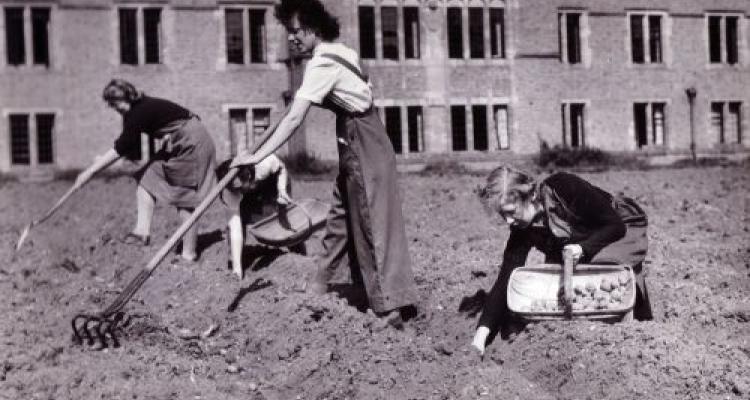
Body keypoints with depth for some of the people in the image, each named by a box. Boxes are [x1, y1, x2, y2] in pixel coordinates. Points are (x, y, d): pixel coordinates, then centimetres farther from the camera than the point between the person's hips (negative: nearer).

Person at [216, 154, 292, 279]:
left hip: (273, 182, 0)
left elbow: (282, 169, -17)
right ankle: (234, 261, 0)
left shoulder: (265, 163, -43)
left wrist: (282, 190, -34)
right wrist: (237, 267, -44)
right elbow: (236, 229, -39)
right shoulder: (229, 192, -38)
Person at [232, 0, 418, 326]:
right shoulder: (341, 51, 6)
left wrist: (257, 156, -27)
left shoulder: (322, 63, -20)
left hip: (362, 144, -9)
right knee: (341, 214, 18)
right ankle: (320, 282, 31)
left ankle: (390, 305, -4)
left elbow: (293, 119, -26)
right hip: (357, 140, 9)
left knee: (371, 222, -7)